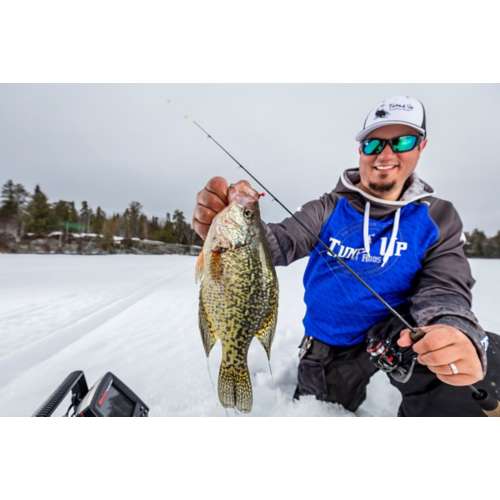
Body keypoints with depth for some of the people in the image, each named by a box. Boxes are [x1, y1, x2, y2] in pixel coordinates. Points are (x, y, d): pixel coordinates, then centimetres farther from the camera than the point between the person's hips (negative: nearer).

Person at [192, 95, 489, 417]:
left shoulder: (439, 218, -8)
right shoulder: (329, 208, -11)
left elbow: (444, 289, -16)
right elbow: (284, 242, -26)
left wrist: (457, 334, -40)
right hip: (328, 345, 2)